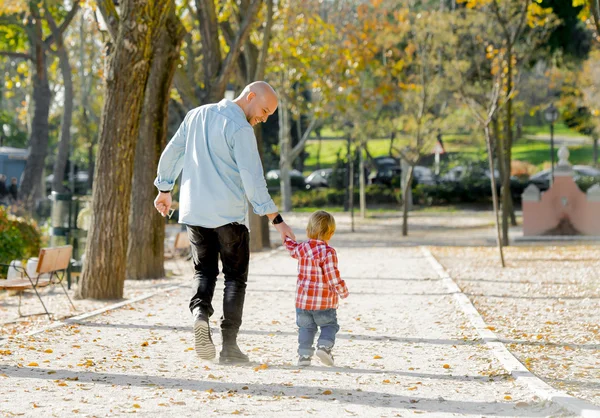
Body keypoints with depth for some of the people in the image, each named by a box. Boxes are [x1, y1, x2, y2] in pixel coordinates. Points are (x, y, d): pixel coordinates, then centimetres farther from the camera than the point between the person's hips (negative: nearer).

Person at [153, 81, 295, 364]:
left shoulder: (197, 115, 9)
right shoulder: (240, 128, -12)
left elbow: (171, 154, 16)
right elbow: (253, 179, -18)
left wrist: (164, 190, 30)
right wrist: (276, 220, -17)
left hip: (193, 212, 5)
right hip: (228, 214, -5)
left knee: (204, 271, 16)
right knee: (235, 277, 7)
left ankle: (200, 312, -14)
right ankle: (229, 346, 2)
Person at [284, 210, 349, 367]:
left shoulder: (302, 248, 2)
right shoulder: (328, 252, -16)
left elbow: (292, 249, 27)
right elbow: (333, 276, -18)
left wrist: (287, 237, 47)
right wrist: (343, 291, -4)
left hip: (303, 299, 4)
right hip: (325, 301, -4)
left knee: (306, 327, 14)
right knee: (329, 325, 11)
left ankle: (304, 354, 7)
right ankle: (324, 346, -11)